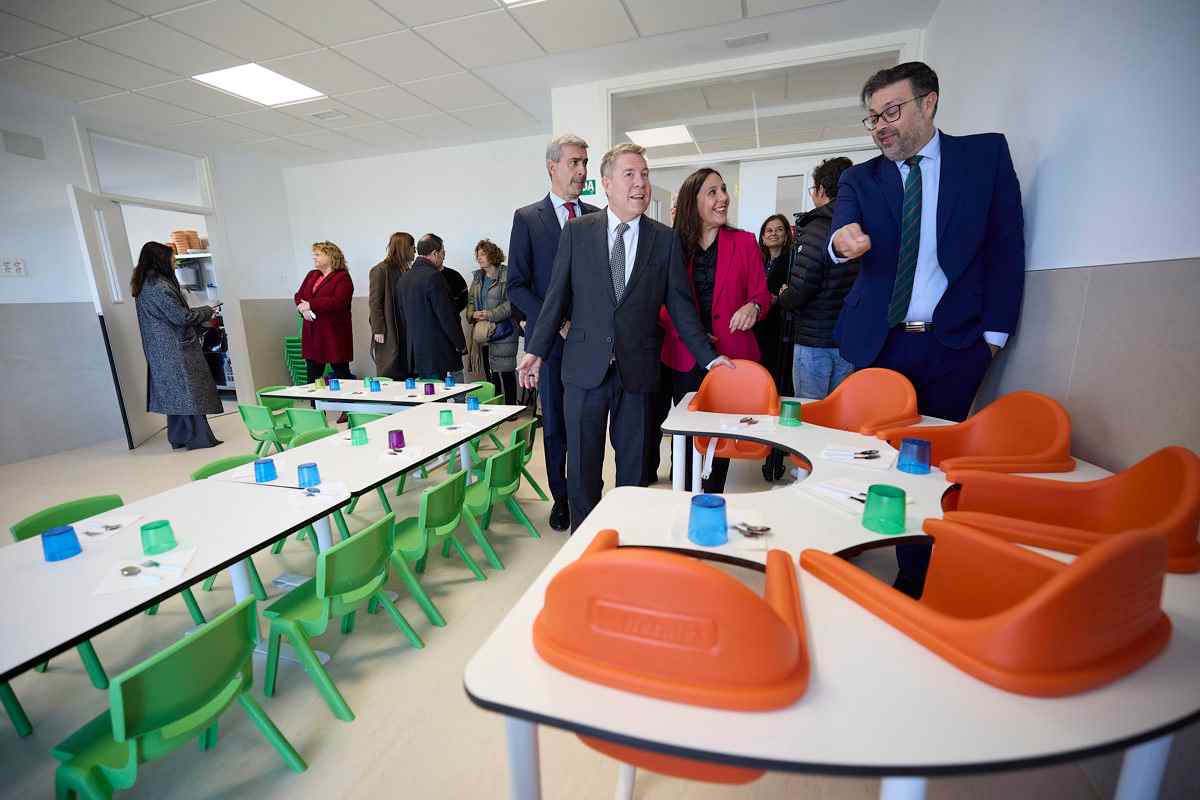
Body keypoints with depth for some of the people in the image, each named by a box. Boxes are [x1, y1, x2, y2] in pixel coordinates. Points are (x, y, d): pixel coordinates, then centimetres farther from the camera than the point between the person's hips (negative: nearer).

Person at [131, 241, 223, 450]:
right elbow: (182, 317, -17)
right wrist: (208, 311, -3)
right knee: (189, 391, -4)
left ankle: (179, 437, 21)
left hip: (161, 350, 9)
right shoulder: (159, 286, -18)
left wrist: (203, 312, 16)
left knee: (175, 393, 14)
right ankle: (199, 438, 0)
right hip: (176, 348, -9)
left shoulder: (144, 285, 12)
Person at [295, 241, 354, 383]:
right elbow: (299, 296, 16)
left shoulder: (342, 277, -6)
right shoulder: (311, 275, 18)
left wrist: (311, 305, -17)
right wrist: (303, 309, -5)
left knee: (341, 374, -1)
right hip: (312, 334, 7)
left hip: (334, 333, -7)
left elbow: (338, 302, -19)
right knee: (313, 376, 12)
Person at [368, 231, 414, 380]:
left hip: (405, 331, 6)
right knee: (389, 377, -2)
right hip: (388, 334, -6)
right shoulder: (380, 270, -4)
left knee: (406, 376, 5)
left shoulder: (406, 270, 15)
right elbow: (375, 302, -8)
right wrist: (378, 331, -13)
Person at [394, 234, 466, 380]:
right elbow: (446, 316, -16)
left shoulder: (403, 278, 11)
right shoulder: (434, 276, -15)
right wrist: (461, 344, -7)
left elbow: (403, 315, 15)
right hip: (441, 352, -8)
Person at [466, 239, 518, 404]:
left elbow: (512, 303, -14)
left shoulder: (507, 275, -7)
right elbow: (471, 300, 20)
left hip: (502, 332, -7)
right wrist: (472, 314, -1)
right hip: (483, 333, 7)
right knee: (489, 373, 10)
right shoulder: (477, 277, 17)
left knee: (506, 372, -4)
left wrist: (490, 315, -19)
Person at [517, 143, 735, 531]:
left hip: (637, 369, 1)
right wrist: (537, 349, 2)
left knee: (633, 463, 11)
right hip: (585, 367, 0)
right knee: (582, 464, 8)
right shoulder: (577, 231, 4)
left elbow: (680, 303, 7)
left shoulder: (665, 239, 5)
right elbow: (557, 295, 5)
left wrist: (708, 356, 5)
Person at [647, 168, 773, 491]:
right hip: (684, 356, 0)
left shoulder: (745, 242, 4)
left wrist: (753, 306, -18)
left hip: (731, 354, 0)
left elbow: (762, 294, 5)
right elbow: (660, 303, 5)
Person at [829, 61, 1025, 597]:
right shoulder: (859, 179, 8)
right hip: (878, 343, 1)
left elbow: (1006, 245, 3)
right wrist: (842, 240, -35)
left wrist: (993, 331, -3)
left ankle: (916, 579, 20)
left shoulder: (986, 154, 6)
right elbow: (840, 238, -11)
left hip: (953, 346, -1)